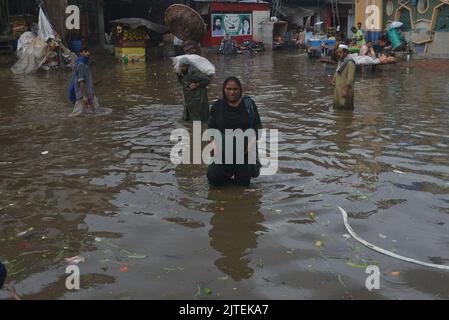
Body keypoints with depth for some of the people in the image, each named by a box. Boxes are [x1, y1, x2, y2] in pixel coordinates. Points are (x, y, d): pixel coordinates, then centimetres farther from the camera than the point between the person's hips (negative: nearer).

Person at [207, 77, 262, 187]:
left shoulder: (249, 105, -2)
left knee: (243, 182, 6)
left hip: (244, 150, -1)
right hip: (223, 151, 1)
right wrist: (214, 142, -8)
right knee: (214, 179, -8)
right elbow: (211, 127, 8)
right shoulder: (217, 107, 2)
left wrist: (253, 141, -14)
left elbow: (257, 126, 1)